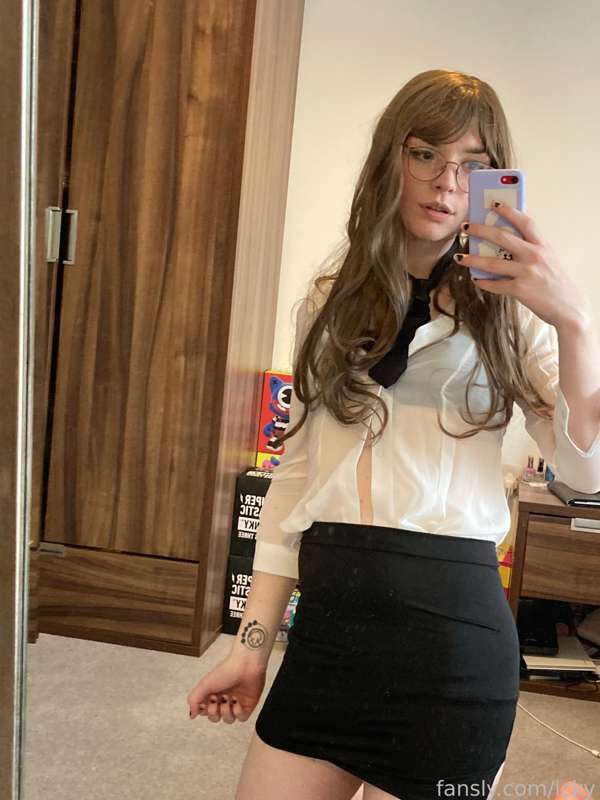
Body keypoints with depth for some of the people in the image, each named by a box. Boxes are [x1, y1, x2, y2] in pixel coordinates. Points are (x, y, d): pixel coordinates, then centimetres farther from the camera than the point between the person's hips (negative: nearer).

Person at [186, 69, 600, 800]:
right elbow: (296, 475, 8)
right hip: (326, 622, 3)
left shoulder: (507, 312, 1)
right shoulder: (330, 303, 8)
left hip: (450, 627, -2)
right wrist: (254, 640, 6)